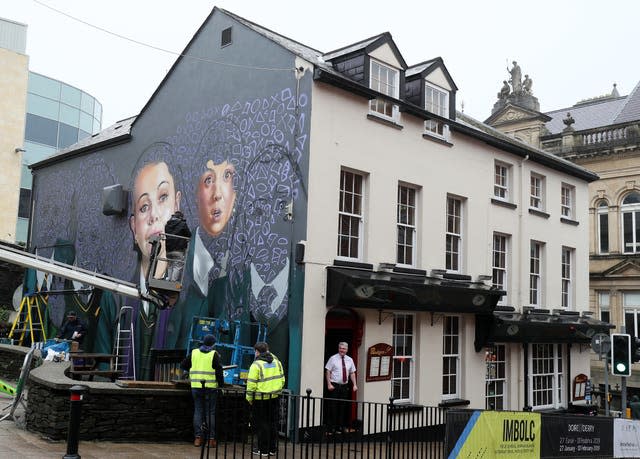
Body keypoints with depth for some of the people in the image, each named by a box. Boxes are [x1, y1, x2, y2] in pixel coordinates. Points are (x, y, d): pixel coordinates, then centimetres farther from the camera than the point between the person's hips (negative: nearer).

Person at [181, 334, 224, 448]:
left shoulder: (194, 353, 7)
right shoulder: (214, 354, -4)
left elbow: (183, 365, 13)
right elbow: (219, 371, -7)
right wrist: (221, 383, 3)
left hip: (196, 387, 3)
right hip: (210, 387, -3)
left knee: (198, 411, 10)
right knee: (210, 412, 3)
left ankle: (198, 437, 6)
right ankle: (211, 439, 3)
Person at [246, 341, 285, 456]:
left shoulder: (256, 365, -13)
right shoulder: (276, 361, 7)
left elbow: (251, 384, -14)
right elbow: (282, 379, 12)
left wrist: (249, 398, -3)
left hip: (260, 399, -6)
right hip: (274, 398, 6)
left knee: (262, 424, 3)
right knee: (272, 423, 14)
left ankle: (263, 449, 8)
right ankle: (272, 449, 20)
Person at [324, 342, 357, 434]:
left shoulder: (349, 360, 8)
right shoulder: (333, 358, -4)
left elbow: (352, 373, 11)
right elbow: (327, 372, -5)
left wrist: (354, 385, 2)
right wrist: (329, 384, -13)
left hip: (344, 386, 4)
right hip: (334, 386, -4)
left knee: (343, 408, 9)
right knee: (333, 408, -3)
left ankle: (340, 428, 18)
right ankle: (331, 428, 3)